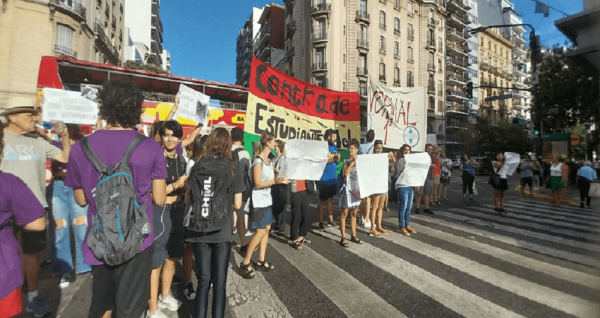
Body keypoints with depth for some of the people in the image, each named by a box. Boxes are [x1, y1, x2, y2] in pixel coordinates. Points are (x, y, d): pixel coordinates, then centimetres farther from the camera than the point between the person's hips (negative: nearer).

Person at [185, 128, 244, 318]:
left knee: (203, 279, 17)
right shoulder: (235, 168, -7)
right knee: (220, 281, 12)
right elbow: (237, 204, -6)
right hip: (222, 230, -2)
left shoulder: (198, 165, -2)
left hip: (199, 230, 2)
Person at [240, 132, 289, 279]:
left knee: (267, 229, 10)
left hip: (267, 199, 9)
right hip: (259, 201, -9)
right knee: (260, 231, -6)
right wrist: (275, 181, -27)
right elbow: (258, 184, -19)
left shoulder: (269, 161, 11)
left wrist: (281, 180, 7)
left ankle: (261, 260, 23)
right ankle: (245, 263, 9)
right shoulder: (258, 161, -16)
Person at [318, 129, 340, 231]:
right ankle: (320, 222, 16)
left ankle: (330, 220, 28)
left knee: (330, 199, 16)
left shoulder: (334, 147, 8)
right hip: (324, 179, -6)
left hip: (333, 178, 7)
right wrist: (329, 160, -25)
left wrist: (337, 159, -7)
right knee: (322, 201, 3)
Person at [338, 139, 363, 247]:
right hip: (347, 189, -3)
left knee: (354, 214, 13)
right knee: (344, 213, -1)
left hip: (357, 189, 3)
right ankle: (343, 237, 5)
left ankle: (353, 235, 24)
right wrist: (352, 162, -14)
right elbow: (345, 173, -16)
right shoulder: (346, 161, 0)